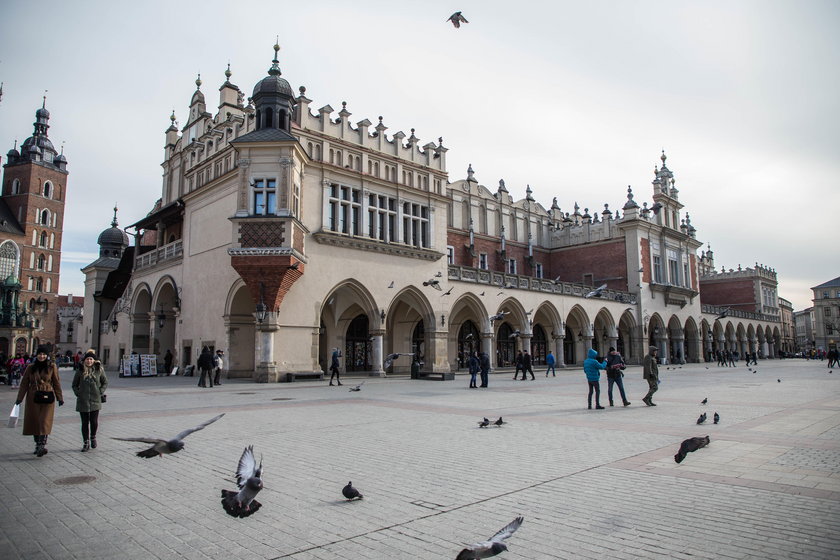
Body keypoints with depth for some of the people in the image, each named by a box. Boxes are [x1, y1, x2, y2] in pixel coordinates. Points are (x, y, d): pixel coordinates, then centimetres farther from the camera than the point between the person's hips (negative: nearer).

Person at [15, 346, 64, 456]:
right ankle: (37, 445, 18)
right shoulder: (30, 367, 6)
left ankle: (42, 445, -14)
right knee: (34, 421, 6)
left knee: (44, 422, -11)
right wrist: (19, 398, 5)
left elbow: (56, 383, 3)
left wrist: (60, 398, 3)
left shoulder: (52, 367, 1)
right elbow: (24, 383, 9)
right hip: (33, 398, 2)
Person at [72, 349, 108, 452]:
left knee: (94, 422, 1)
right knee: (85, 422, 5)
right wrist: (78, 393, -1)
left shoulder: (99, 370, 1)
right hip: (83, 401, 0)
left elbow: (105, 382, 11)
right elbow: (74, 385, 12)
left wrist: (101, 392, 0)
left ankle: (93, 437, 29)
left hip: (95, 400, 0)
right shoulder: (80, 371, 2)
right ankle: (86, 443, 16)